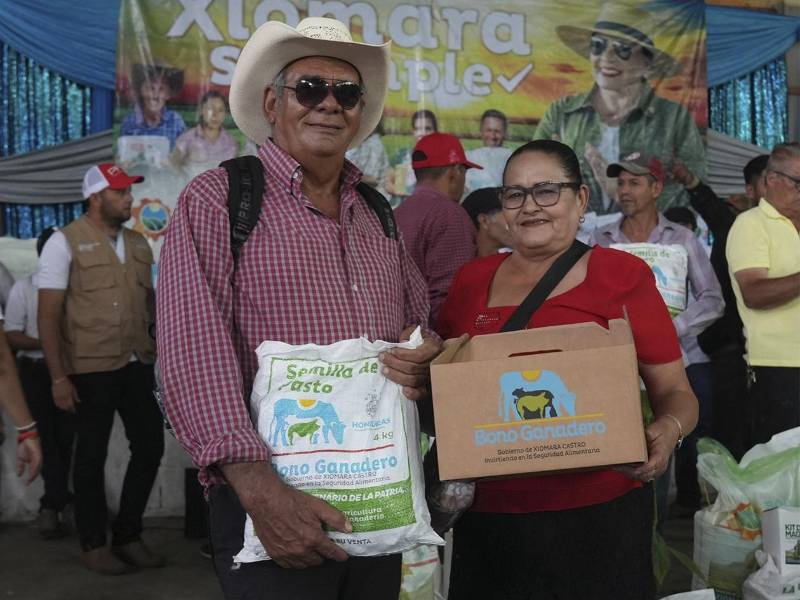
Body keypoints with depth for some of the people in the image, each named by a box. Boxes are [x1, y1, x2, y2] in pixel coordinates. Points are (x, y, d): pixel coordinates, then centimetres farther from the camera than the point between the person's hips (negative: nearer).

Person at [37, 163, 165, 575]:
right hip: (90, 369, -5)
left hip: (137, 365, 6)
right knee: (92, 456, 7)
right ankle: (93, 544, 24)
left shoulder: (138, 244, 11)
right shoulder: (65, 242, -6)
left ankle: (127, 536, 27)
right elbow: (48, 316, -9)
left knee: (150, 445, 9)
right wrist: (58, 377, -14)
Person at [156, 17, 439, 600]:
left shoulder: (380, 215, 12)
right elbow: (195, 355, -17)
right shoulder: (216, 200, -7)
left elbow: (423, 327, 19)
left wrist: (426, 361, -5)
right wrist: (258, 488, -26)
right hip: (274, 499, -6)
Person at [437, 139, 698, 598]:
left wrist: (667, 432, -21)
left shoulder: (622, 276, -4)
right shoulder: (471, 281, 5)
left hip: (600, 514, -3)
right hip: (488, 518, 3)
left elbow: (675, 391, 0)